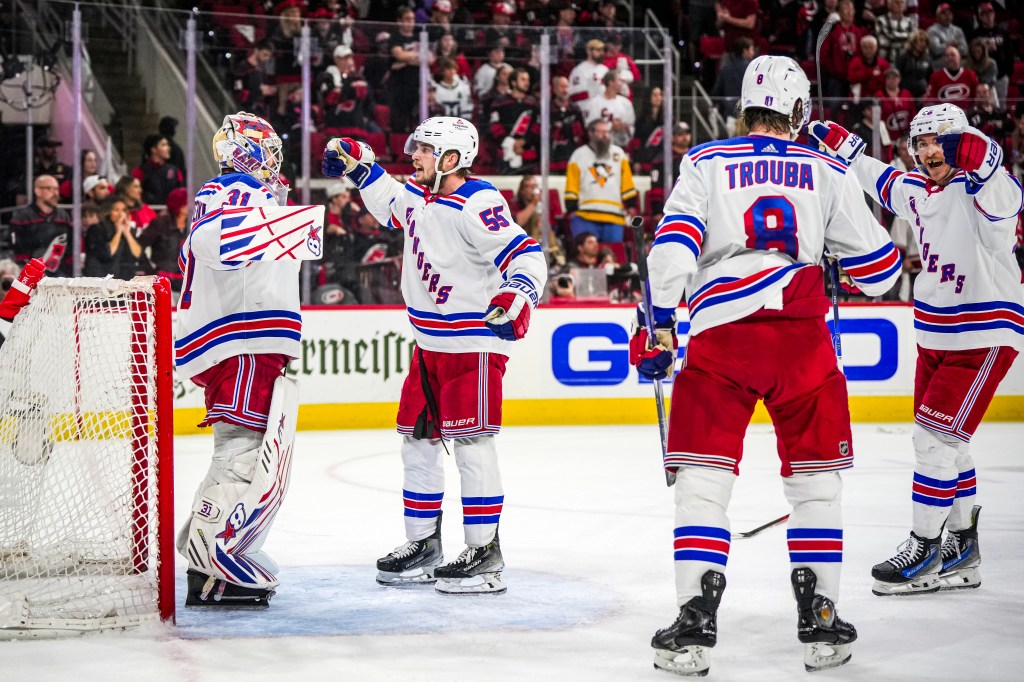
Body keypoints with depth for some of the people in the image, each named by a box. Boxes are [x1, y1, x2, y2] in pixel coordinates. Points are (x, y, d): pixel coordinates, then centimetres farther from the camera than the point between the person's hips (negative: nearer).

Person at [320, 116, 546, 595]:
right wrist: (359, 165, 25)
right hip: (431, 343, 9)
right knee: (417, 439, 12)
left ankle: (486, 555, -6)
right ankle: (423, 546, 22)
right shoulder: (418, 195, 7)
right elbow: (391, 205, 32)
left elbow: (526, 254, -25)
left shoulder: (476, 205, -20)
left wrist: (517, 296, -42)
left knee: (470, 442, -11)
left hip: (474, 340, -9)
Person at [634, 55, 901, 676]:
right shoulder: (828, 172, 13)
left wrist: (659, 326, 1)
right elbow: (878, 269, 15)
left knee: (704, 480, 4)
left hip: (719, 334, -1)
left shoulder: (705, 164, 10)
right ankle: (820, 622, 12)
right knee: (817, 479, 13)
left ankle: (695, 626, -2)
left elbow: (673, 245, -4)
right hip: (802, 336, 1)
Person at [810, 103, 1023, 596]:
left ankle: (924, 550, -2)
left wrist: (983, 164, -60)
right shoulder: (916, 191, 5)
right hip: (935, 333, 9)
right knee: (944, 441, 13)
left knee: (935, 436, -11)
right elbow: (876, 177, 26)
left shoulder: (979, 190, -18)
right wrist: (835, 143, 27)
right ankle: (962, 550, 24)